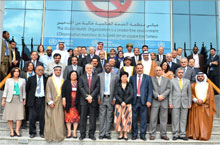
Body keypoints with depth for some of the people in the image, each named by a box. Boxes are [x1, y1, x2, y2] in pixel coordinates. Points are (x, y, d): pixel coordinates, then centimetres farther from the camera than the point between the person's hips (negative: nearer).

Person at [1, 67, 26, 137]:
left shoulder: (22, 80, 12)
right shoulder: (8, 80, 11)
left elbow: (24, 91, 13)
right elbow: (5, 90, 9)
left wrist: (24, 100, 6)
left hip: (19, 100, 0)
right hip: (10, 100, 0)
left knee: (19, 116, -9)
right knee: (10, 116, -1)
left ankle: (17, 131, -1)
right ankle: (11, 131, 7)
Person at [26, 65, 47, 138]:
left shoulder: (46, 79, 6)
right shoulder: (31, 79, 7)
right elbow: (27, 89, 11)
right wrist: (28, 99, 8)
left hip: (42, 100, 0)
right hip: (33, 100, 0)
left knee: (42, 117, 3)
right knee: (32, 116, 1)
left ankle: (42, 132, 14)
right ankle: (32, 132, 15)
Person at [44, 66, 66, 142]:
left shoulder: (63, 80, 11)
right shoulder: (50, 79, 3)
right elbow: (48, 91, -2)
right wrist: (50, 101, -11)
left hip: (60, 103, 3)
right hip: (52, 103, -2)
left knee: (60, 119, 2)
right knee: (51, 119, -1)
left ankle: (59, 135, 10)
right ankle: (51, 135, 7)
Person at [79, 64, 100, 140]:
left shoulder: (96, 77, 9)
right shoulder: (82, 77, 10)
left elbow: (97, 88, -1)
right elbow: (81, 88, 0)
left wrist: (91, 96, -12)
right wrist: (86, 96, -11)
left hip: (93, 100, 0)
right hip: (84, 100, 0)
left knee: (93, 118, 4)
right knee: (83, 117, 2)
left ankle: (91, 134, 12)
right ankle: (82, 134, 9)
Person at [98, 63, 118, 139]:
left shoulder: (115, 76, 7)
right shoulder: (99, 75, 8)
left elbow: (116, 89, 5)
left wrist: (114, 99, -3)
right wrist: (98, 97, -3)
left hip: (110, 98, 0)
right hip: (102, 98, 0)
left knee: (109, 117, 4)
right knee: (102, 116, 1)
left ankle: (107, 133, 12)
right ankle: (102, 133, 7)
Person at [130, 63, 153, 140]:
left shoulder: (147, 78, 6)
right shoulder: (132, 78, 11)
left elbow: (150, 90, 1)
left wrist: (149, 101, -9)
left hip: (143, 100, -1)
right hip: (134, 100, 1)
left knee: (143, 118, 2)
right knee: (134, 118, 5)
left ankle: (142, 134, 12)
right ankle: (134, 134, 17)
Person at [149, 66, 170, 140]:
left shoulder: (166, 79, 17)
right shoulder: (151, 79, 9)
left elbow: (168, 89, 5)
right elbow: (151, 89, -2)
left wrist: (162, 95, -9)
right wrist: (157, 96, -13)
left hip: (164, 101, 2)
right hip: (155, 101, -2)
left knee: (164, 118, 3)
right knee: (153, 118, -2)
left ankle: (163, 134, 10)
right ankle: (152, 134, 4)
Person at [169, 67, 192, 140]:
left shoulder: (187, 81, 11)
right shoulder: (172, 81, 5)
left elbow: (189, 93, 11)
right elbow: (170, 92, 2)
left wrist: (190, 103, 6)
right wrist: (170, 103, -4)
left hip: (185, 103, 2)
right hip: (175, 103, -2)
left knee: (183, 119, 3)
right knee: (175, 119, 0)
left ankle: (182, 134, 11)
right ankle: (175, 134, 8)